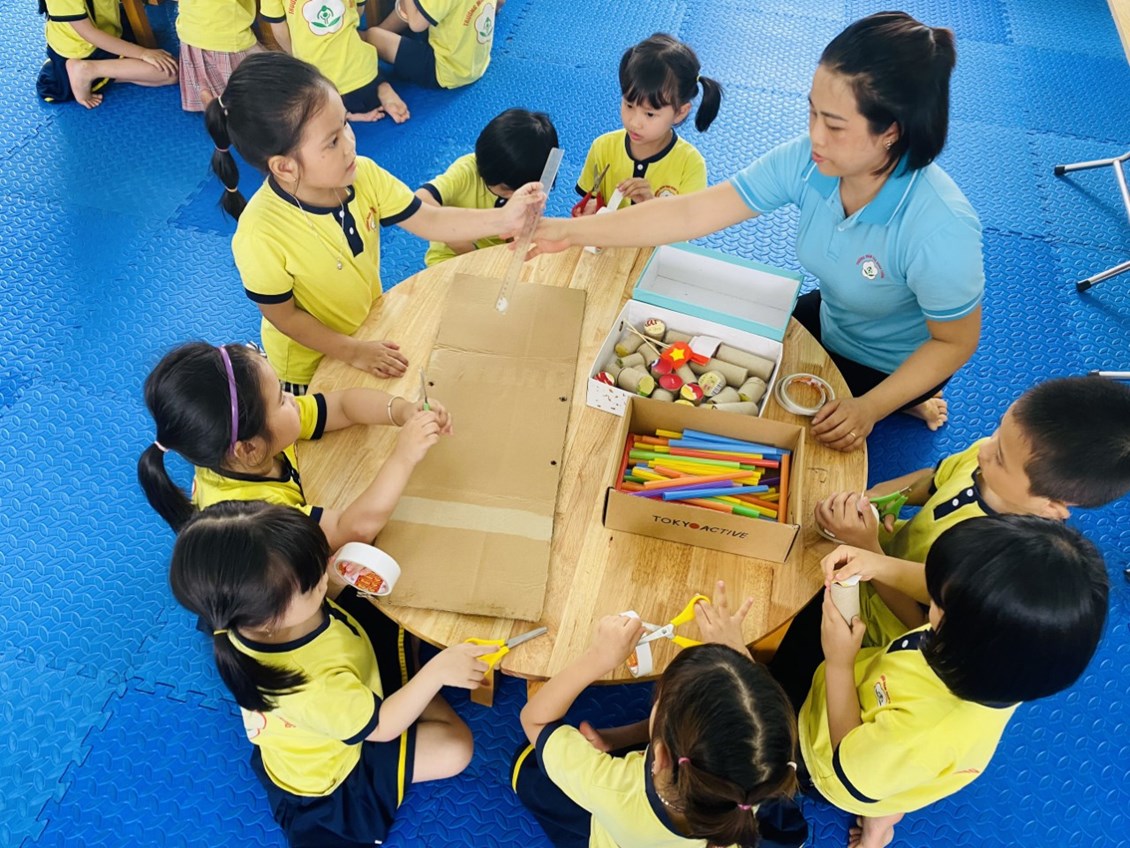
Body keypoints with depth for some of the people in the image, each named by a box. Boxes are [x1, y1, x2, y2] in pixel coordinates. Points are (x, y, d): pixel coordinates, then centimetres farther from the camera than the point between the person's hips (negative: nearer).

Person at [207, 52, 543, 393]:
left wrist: (501, 219, -23)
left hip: (370, 329, 5)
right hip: (309, 368, -5)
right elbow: (283, 315, -22)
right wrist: (353, 352, -24)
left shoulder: (362, 174, -21)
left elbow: (427, 221, -12)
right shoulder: (260, 235, -35)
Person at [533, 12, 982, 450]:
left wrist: (869, 409, -30)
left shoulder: (940, 231, -39)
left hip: (892, 365, -5)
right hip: (829, 319, 5)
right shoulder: (806, 161, -25)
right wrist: (572, 231, -28)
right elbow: (693, 211, -23)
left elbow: (956, 342, -23)